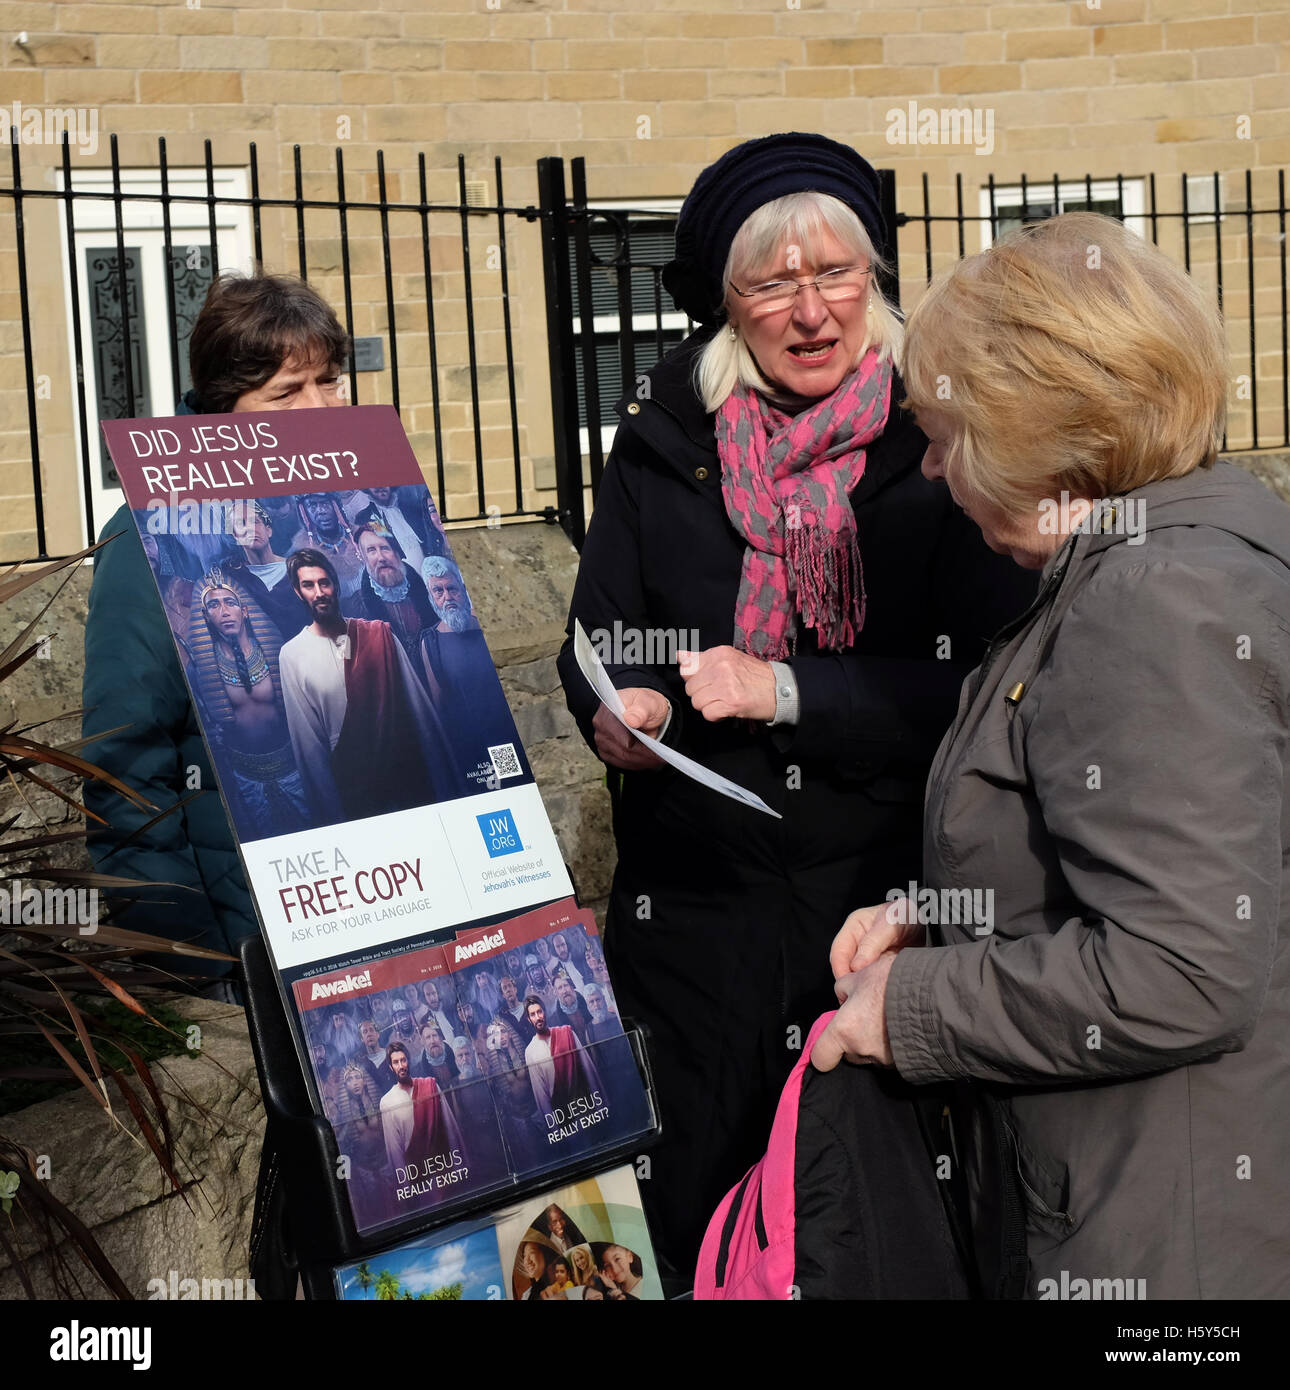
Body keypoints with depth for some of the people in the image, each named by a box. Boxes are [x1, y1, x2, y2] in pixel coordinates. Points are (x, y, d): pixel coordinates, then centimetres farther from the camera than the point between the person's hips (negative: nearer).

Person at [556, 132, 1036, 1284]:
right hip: (697, 902, 2)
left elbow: (991, 681, -11)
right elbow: (599, 635, 7)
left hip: (894, 892, -2)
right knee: (693, 1225, 13)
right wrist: (617, 707, -16)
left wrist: (788, 693, -20)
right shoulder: (667, 435, 3)